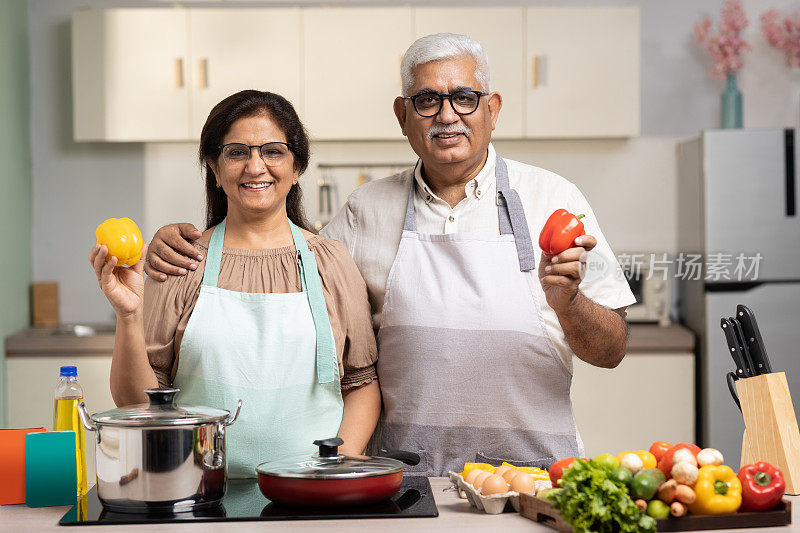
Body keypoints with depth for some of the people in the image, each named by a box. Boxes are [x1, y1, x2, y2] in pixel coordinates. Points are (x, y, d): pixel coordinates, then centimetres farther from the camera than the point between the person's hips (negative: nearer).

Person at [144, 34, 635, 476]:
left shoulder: (552, 198, 4)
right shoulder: (369, 209, 11)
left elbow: (612, 351, 4)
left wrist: (566, 303, -17)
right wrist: (191, 249, 6)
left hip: (534, 473, -1)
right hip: (408, 474, 1)